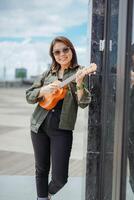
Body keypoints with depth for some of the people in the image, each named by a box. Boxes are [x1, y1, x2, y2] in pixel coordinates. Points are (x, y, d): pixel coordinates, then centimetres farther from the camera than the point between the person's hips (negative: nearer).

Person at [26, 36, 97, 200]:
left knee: (60, 177, -2)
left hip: (62, 129, -3)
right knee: (41, 169, 11)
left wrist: (79, 84, -27)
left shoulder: (80, 73, 1)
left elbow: (83, 103, -9)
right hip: (39, 126, 3)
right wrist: (43, 90, -11)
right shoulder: (48, 73, 10)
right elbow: (28, 96, 9)